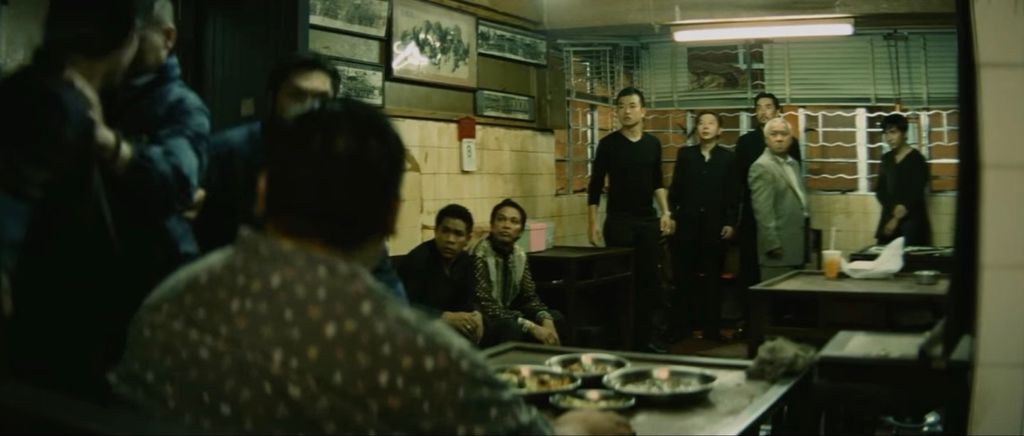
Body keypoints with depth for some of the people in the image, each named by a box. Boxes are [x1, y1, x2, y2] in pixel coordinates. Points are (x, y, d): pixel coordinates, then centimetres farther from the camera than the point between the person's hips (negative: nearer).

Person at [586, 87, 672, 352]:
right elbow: (595, 185, -3)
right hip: (619, 221, -3)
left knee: (648, 278, 3)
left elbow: (657, 183, 15)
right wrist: (593, 223, -8)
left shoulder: (653, 144, 7)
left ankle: (645, 336, 12)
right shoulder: (609, 143, -4)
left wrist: (665, 212, 4)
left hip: (648, 221, 4)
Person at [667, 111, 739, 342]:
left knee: (712, 278, 4)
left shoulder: (728, 157, 5)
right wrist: (671, 216, 0)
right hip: (687, 223, 1)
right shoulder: (685, 154, 8)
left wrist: (730, 223, -5)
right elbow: (675, 189, 7)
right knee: (684, 277, 3)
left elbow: (734, 194, 2)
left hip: (715, 224, -1)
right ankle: (682, 325, 11)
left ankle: (711, 326, 12)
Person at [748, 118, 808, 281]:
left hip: (797, 246, 8)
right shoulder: (762, 167, -12)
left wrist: (805, 240, 17)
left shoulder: (793, 164, 17)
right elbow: (763, 210, -18)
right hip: (779, 247, -8)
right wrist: (773, 244, -21)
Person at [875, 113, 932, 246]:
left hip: (911, 219, -5)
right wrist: (894, 208, -10)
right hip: (889, 217, 5)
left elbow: (916, 194, -9)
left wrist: (897, 219, -10)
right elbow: (880, 189, 8)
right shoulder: (886, 159, 11)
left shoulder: (917, 159, -6)